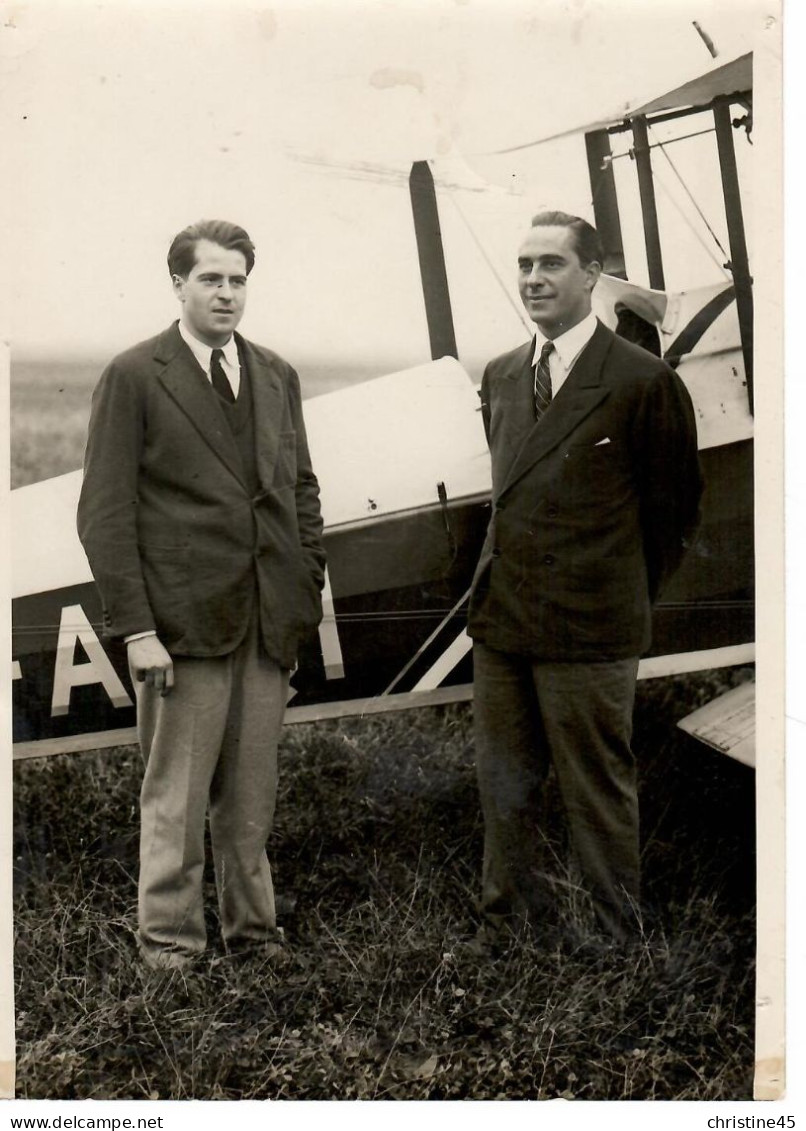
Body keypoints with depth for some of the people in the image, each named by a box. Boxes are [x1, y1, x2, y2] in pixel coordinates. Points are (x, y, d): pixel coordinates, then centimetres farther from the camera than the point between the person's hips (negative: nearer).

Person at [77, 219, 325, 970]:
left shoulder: (277, 377, 14)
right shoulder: (134, 378, -2)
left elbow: (301, 488, 19)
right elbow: (105, 513, -6)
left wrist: (310, 586, 8)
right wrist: (134, 627, -11)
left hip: (269, 621, 5)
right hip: (183, 622, -4)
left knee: (252, 795, 11)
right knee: (176, 795, 2)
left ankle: (252, 930, 23)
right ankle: (168, 940, 14)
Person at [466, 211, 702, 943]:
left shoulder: (645, 383, -9)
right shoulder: (501, 378, 11)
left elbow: (674, 510, -1)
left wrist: (624, 597, 6)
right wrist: (507, 580, 16)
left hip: (588, 632, -6)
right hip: (500, 621, 7)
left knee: (599, 796, 2)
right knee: (504, 789, 14)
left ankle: (617, 939, 16)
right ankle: (513, 923, 28)